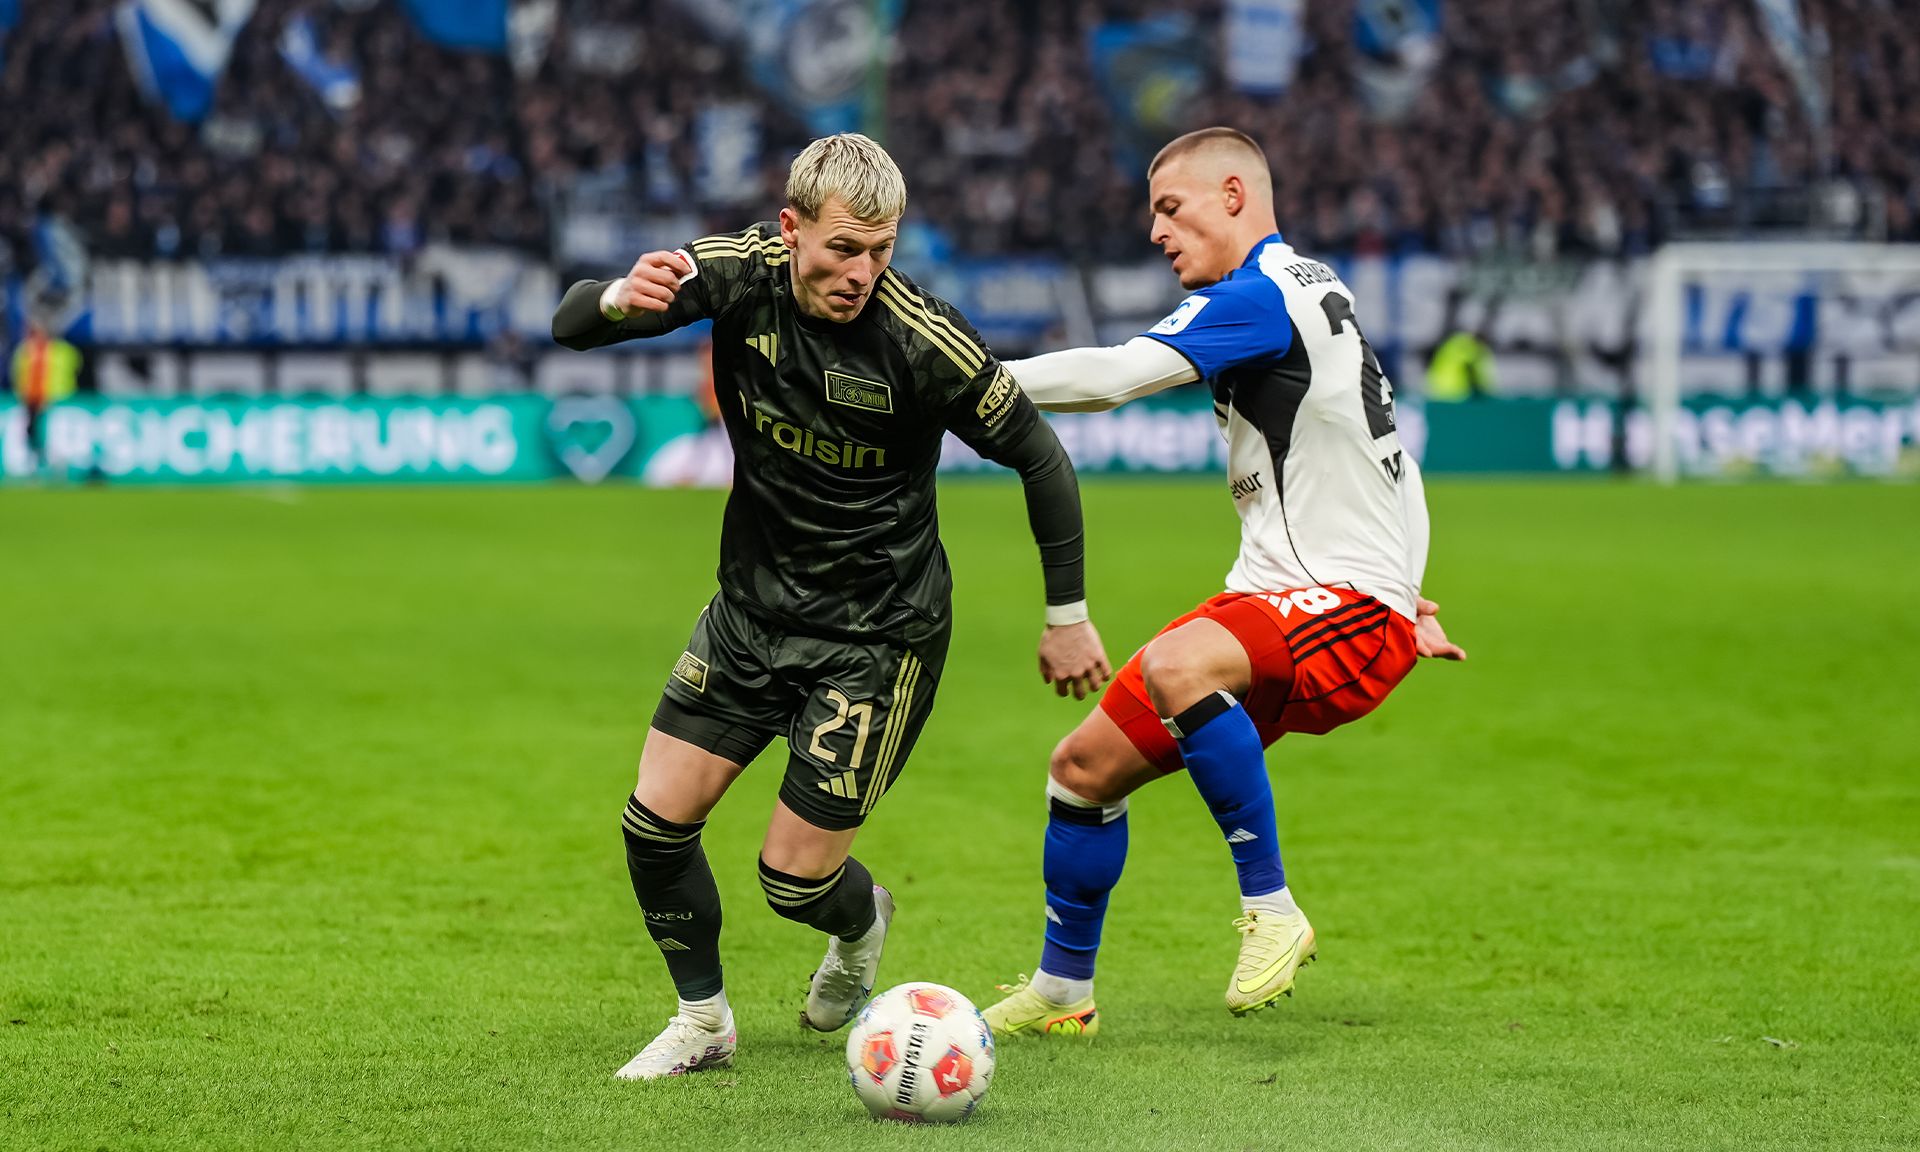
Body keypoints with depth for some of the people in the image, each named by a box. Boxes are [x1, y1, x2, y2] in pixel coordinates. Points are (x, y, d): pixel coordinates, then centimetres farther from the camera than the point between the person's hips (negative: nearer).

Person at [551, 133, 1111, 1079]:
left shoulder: (923, 341, -23)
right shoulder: (739, 273, -12)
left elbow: (1039, 458, -11)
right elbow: (570, 324, -9)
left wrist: (1067, 616, -3)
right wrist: (620, 300, -34)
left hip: (878, 634, -4)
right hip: (753, 603, 5)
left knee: (795, 878, -3)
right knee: (655, 822, -3)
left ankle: (861, 923, 35)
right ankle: (703, 1020, 20)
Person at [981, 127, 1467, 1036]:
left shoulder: (1260, 296, -14)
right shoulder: (1307, 288, 19)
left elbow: (1111, 377, -25)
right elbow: (1350, 455, 27)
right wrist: (1401, 594, 31)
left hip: (1353, 614, -10)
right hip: (1274, 601, 10)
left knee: (1173, 666, -39)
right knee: (1085, 767, 7)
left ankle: (1270, 909, -27)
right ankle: (1061, 991, 25)